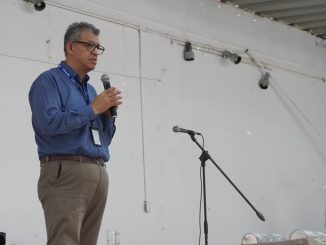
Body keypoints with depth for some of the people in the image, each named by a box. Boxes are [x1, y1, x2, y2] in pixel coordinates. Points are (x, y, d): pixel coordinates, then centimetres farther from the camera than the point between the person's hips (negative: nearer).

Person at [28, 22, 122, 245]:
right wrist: (92, 109, -9)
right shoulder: (49, 81, 1)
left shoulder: (91, 90, 24)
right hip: (65, 173, -8)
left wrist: (108, 112, 5)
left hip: (100, 175, 8)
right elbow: (48, 122, -17)